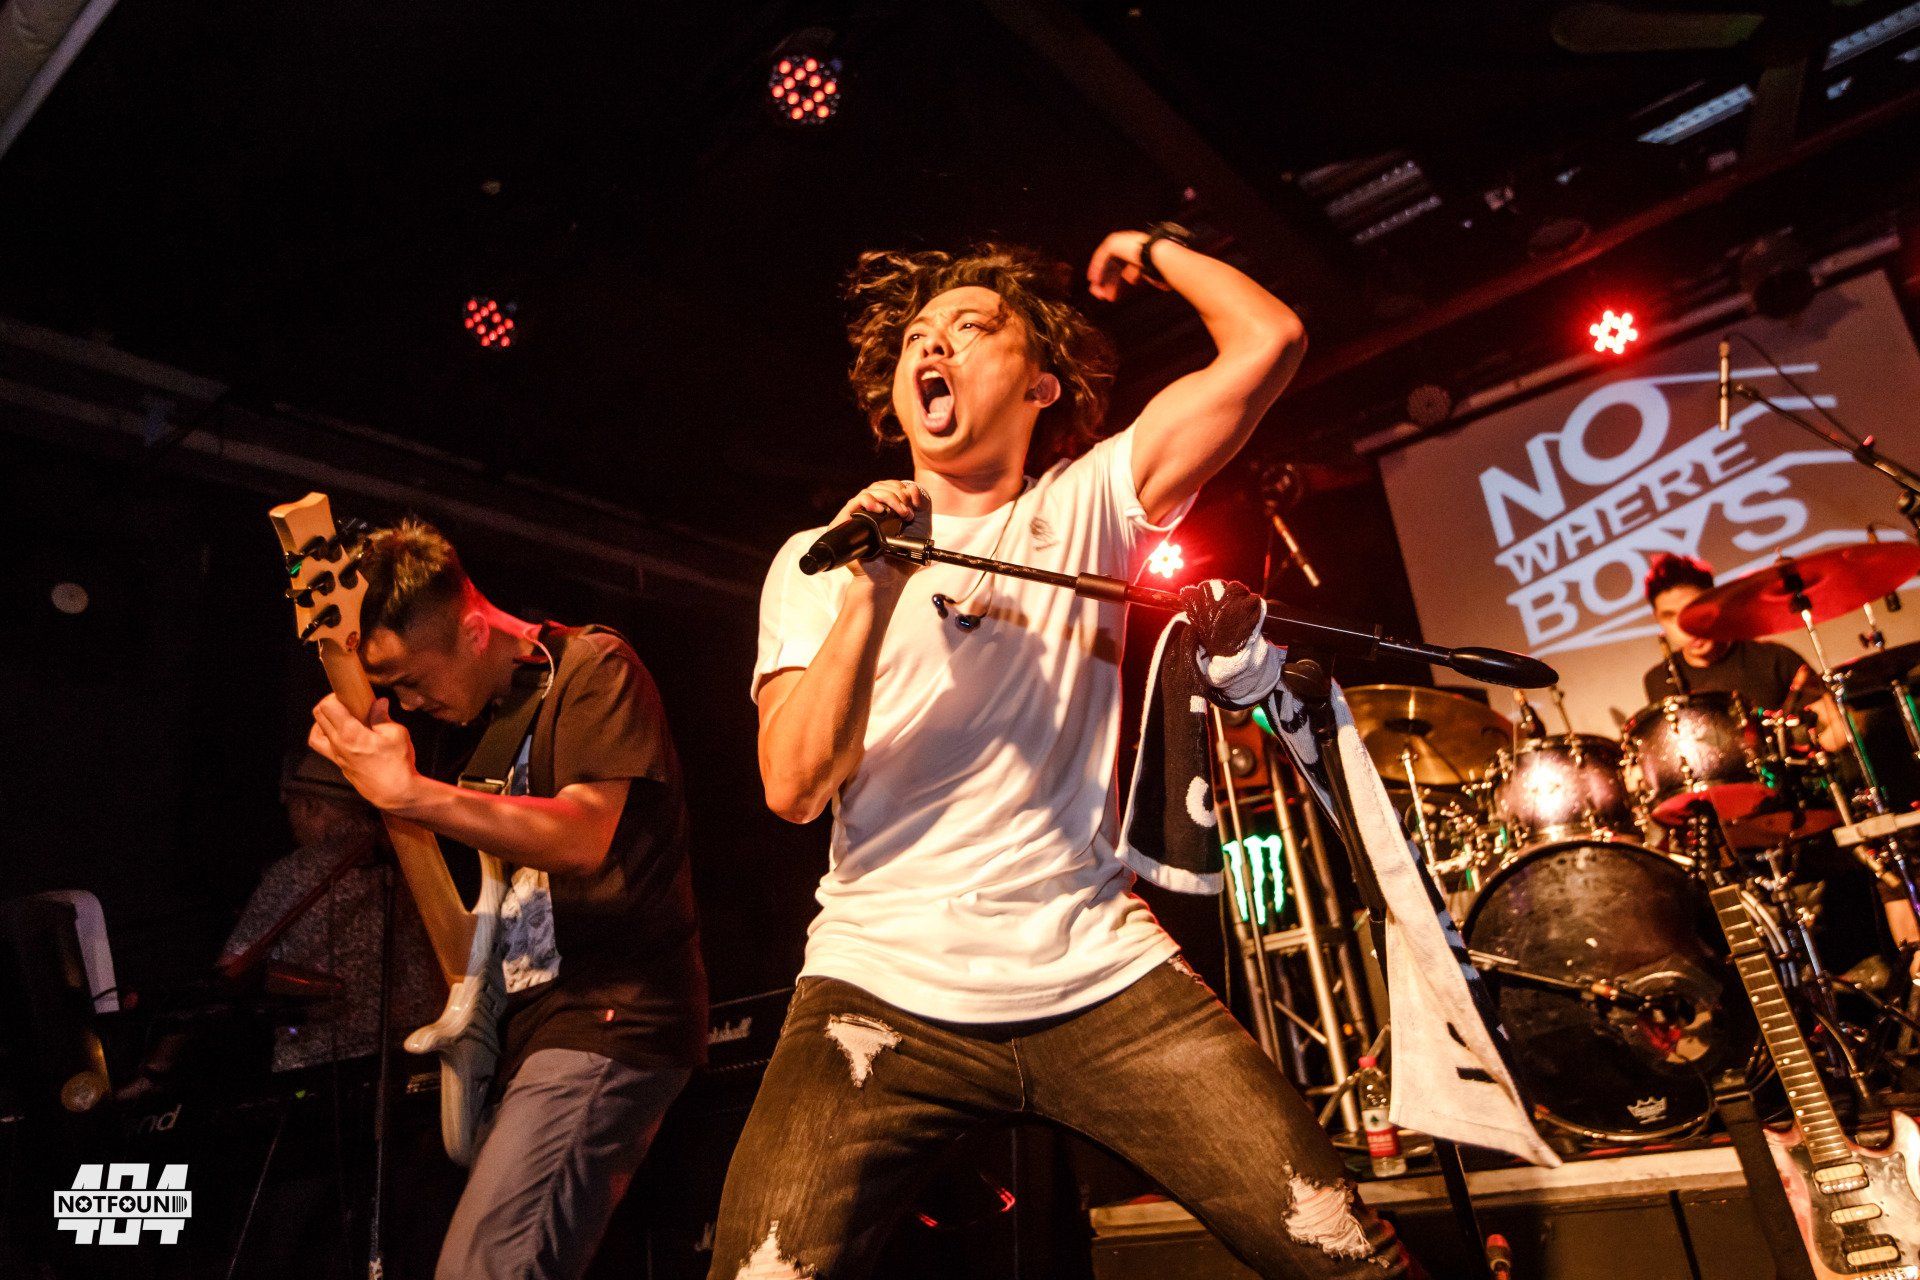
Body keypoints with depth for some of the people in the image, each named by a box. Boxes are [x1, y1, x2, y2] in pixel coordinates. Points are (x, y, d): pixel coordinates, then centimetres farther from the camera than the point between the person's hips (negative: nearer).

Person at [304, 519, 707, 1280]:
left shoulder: (592, 667, -8)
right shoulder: (471, 718, 16)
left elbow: (582, 836, -21)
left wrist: (409, 793, -24)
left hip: (610, 1019, -9)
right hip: (524, 1028, 9)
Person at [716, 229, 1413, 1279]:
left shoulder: (1085, 507, 10)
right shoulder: (820, 558, 8)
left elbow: (1268, 342, 2)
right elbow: (795, 788, -5)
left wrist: (1155, 250, 17)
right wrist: (872, 591, -15)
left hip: (1098, 973, 1)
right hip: (884, 986, 0)